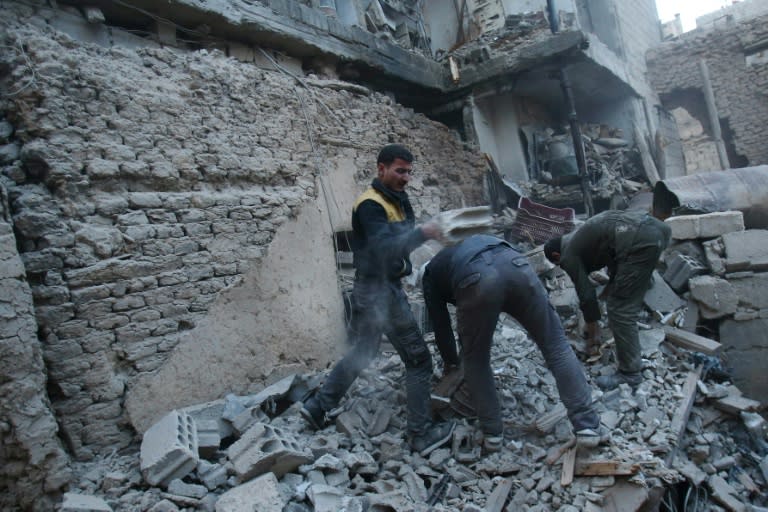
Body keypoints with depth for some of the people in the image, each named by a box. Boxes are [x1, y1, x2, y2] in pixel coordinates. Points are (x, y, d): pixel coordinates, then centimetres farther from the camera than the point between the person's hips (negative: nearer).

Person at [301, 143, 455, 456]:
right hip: (380, 291, -10)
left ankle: (318, 407, 30)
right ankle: (422, 435, 8)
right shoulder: (370, 205, -16)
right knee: (418, 360, -2)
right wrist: (422, 233, -24)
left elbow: (400, 239, 10)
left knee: (360, 354, 21)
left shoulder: (396, 200, 13)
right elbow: (385, 247, -29)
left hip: (371, 290, 10)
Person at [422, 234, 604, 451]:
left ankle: (492, 433, 27)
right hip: (516, 265, 4)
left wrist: (452, 362, 56)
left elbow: (440, 324, 37)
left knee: (475, 360, 21)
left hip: (478, 280, -3)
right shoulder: (464, 248, 49)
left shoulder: (430, 275, 35)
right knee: (556, 345, 18)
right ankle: (588, 426, 19)